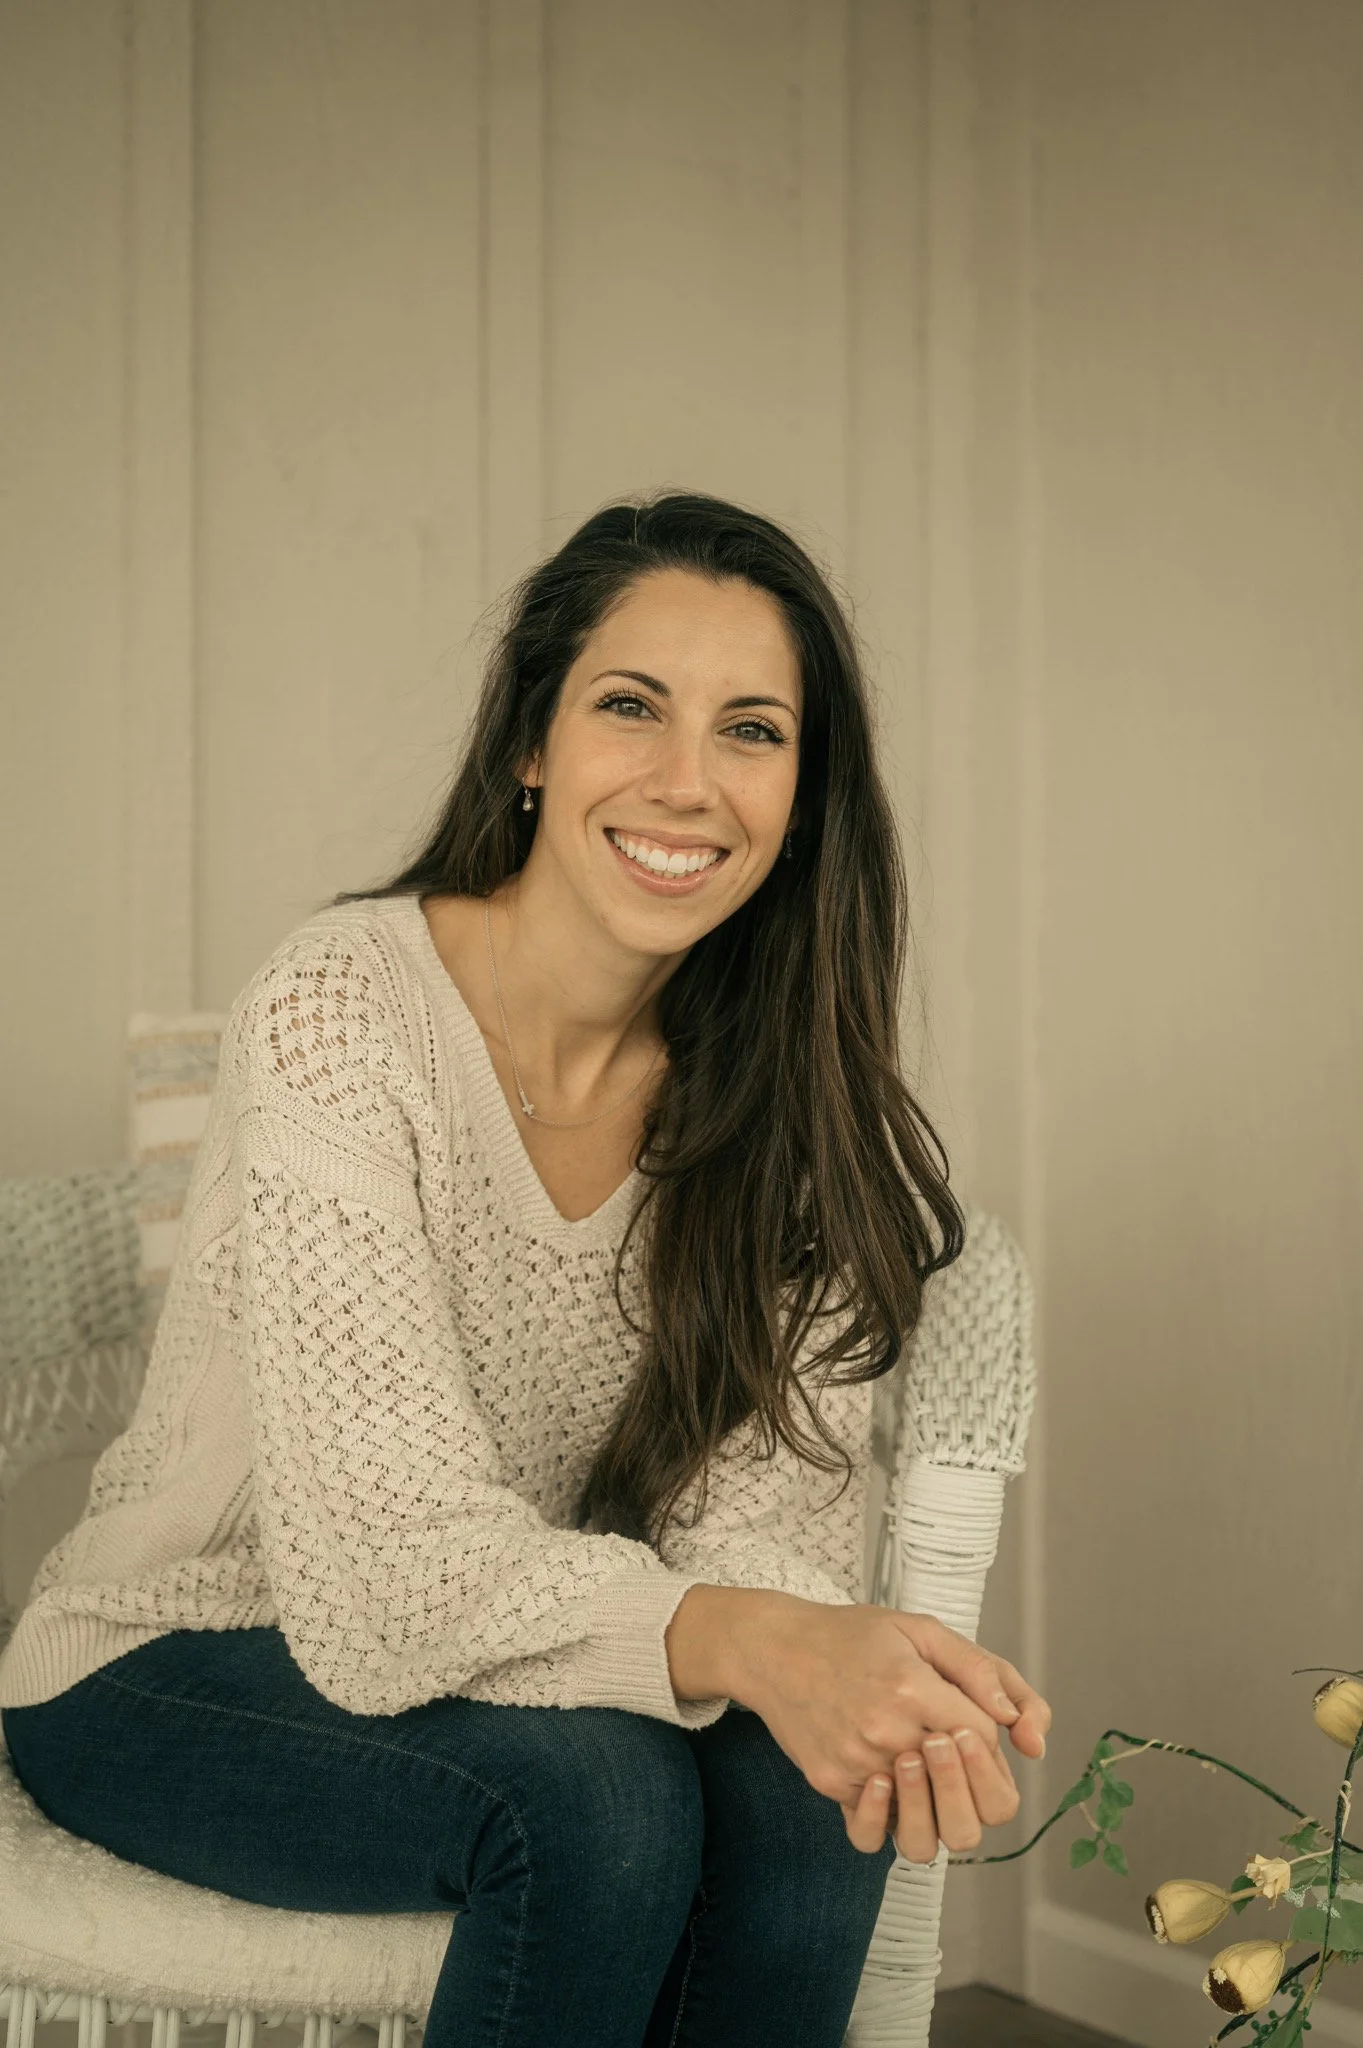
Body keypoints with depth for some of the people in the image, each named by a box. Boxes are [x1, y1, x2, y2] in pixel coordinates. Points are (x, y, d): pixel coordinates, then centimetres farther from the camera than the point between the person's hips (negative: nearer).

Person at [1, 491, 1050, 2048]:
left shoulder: (774, 1086, -5)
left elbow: (752, 1497, -12)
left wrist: (849, 1679, -36)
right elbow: (393, 1543, -29)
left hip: (509, 1665, 4)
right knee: (603, 1787, -30)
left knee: (808, 1775, -24)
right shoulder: (341, 1014, -22)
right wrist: (744, 1641, -46)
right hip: (169, 1675, -4)